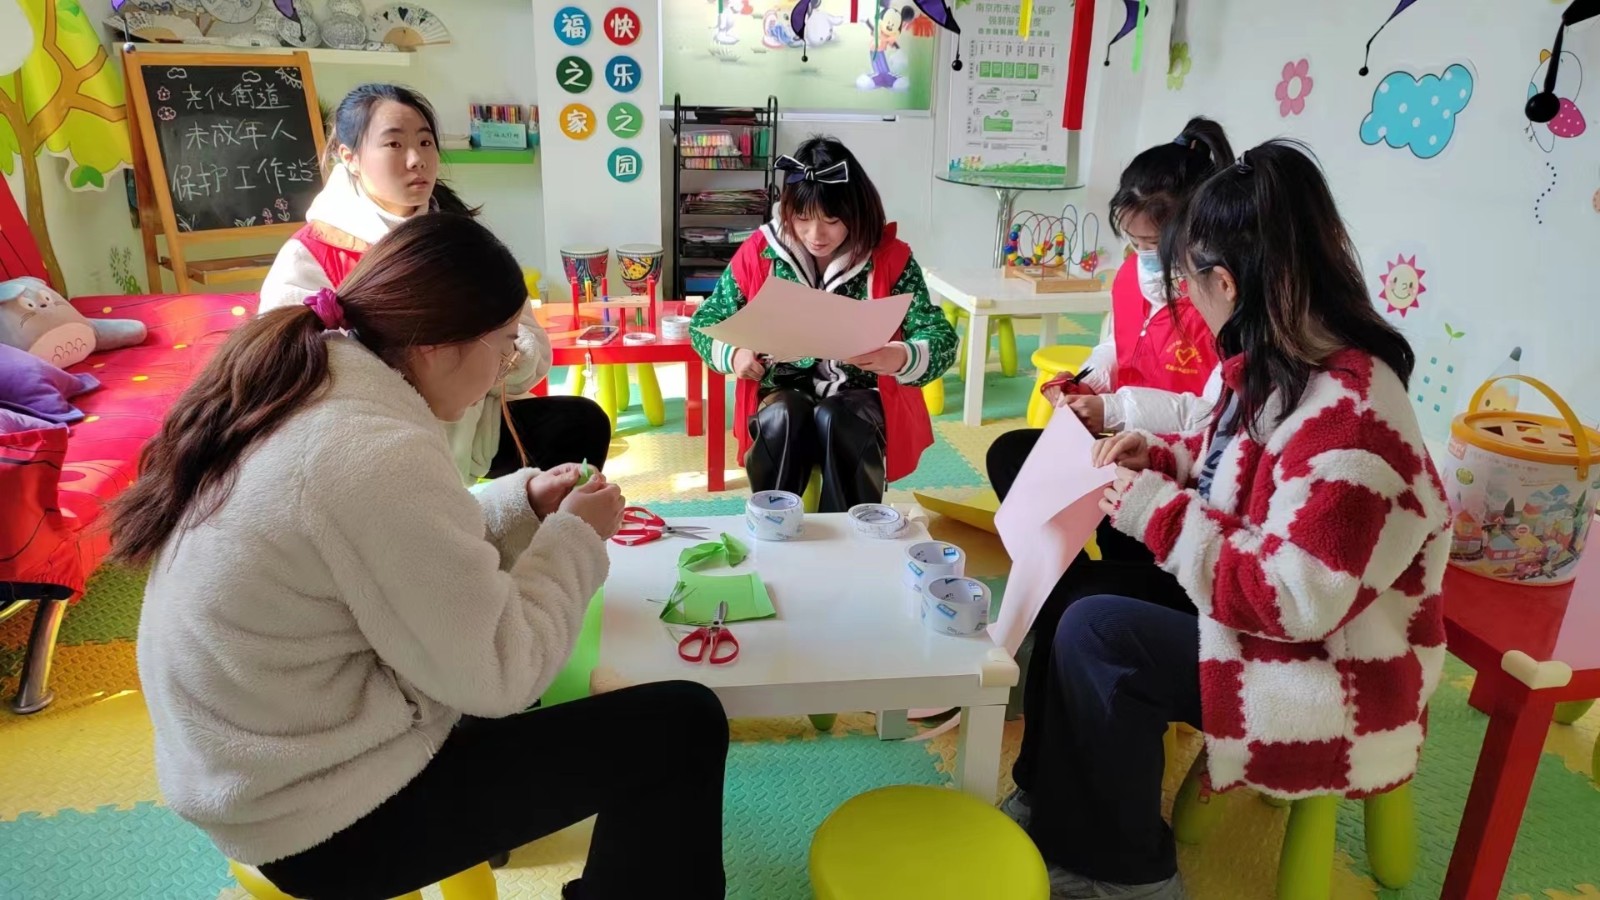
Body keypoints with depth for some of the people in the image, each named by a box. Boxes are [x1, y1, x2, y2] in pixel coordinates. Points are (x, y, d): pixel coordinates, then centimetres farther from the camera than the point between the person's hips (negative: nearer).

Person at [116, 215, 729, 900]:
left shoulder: (298, 385, -2)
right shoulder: (379, 457, -30)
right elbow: (496, 676, -22)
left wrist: (523, 504, 4)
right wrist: (576, 539, -9)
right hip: (330, 818, -10)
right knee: (681, 727, -8)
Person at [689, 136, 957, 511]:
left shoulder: (890, 257, -7)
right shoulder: (759, 252, -3)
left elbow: (941, 339, -9)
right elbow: (704, 324, 6)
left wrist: (899, 357, -32)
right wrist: (732, 354, -18)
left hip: (861, 395, -1)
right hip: (785, 391, 1)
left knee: (834, 420, -34)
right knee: (783, 417, -33)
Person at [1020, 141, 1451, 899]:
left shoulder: (1346, 415, -30)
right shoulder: (1290, 362, 0)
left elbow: (1295, 602, -30)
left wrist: (1160, 517, -24)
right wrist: (1165, 455, 2)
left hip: (1331, 680, -10)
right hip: (1261, 605, 10)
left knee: (1094, 634, -21)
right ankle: (1059, 796, 16)